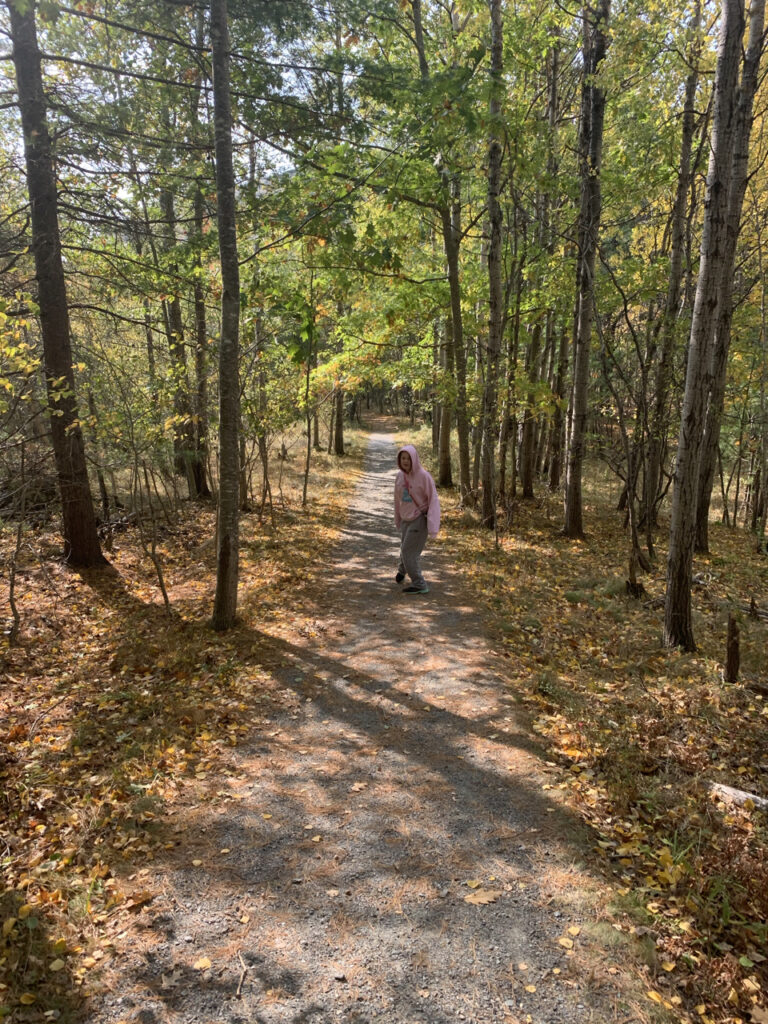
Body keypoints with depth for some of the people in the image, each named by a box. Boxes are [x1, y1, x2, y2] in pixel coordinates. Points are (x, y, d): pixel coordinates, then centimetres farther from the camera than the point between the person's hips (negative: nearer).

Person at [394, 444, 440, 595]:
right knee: (405, 548, 20)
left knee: (409, 551, -8)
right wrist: (398, 519, 19)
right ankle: (403, 569, 52)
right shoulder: (400, 476, -1)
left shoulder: (423, 476, -18)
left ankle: (419, 584, 5)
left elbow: (433, 499, -16)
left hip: (419, 518, -5)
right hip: (406, 519, 5)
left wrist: (432, 524, -23)